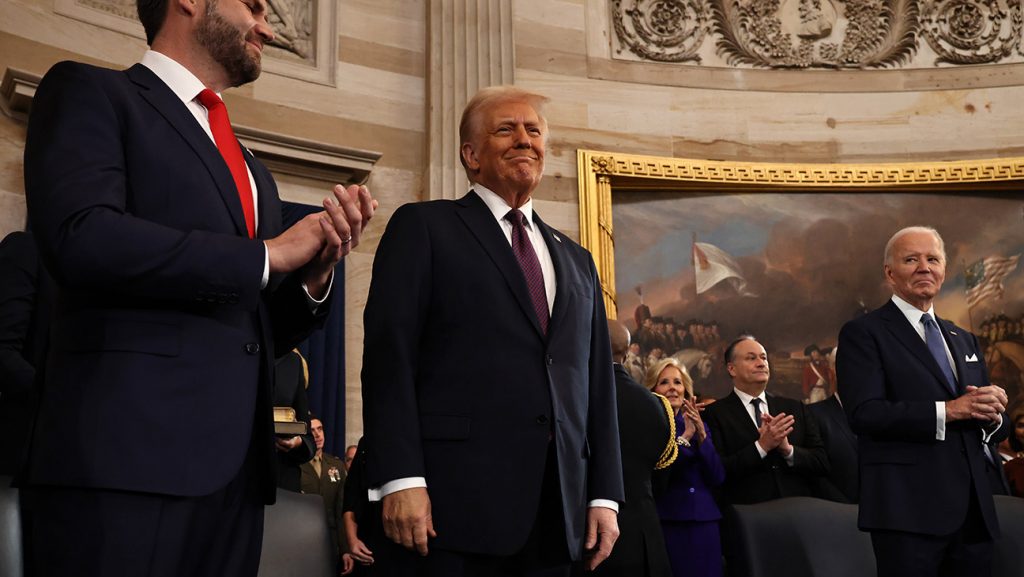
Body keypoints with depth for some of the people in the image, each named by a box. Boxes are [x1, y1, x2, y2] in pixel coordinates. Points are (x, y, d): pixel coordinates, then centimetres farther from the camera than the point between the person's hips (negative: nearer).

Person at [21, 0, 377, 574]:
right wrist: (267, 253, -8)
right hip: (127, 447, -6)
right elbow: (80, 236, -16)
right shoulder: (90, 91, 3)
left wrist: (315, 270, 1)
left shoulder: (251, 169, 23)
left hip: (235, 462, 7)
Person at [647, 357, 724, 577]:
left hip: (704, 522, 4)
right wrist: (684, 436, -18)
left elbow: (717, 478, 1)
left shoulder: (699, 426, 11)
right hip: (665, 523, -4)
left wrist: (701, 434, -10)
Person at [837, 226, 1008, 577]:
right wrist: (948, 410, -18)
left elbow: (993, 428, 17)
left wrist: (992, 414, -6)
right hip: (909, 512, -6)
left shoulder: (964, 340, 19)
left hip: (974, 512, 6)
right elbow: (864, 414, -16)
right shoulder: (863, 333, -3)